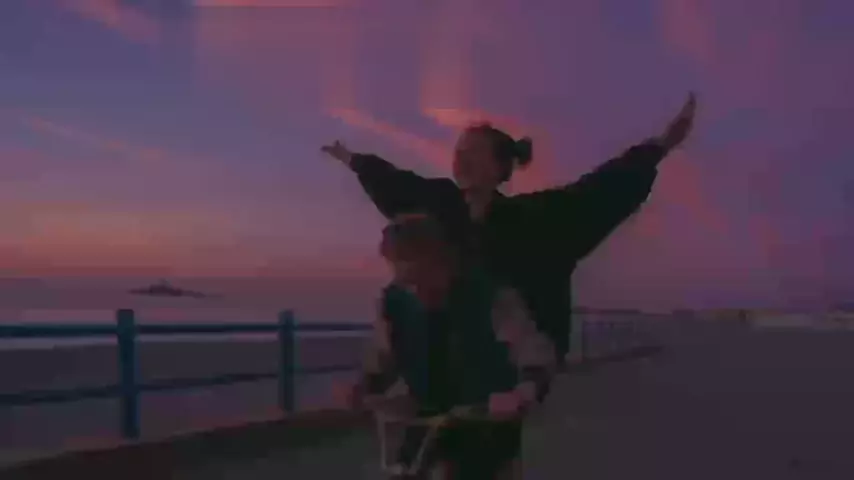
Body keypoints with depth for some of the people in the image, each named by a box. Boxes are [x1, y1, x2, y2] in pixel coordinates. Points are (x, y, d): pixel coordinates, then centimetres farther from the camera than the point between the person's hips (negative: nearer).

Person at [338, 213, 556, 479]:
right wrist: (363, 386, -21)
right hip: (431, 416, 4)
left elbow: (536, 354, -27)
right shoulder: (395, 300, -13)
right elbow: (384, 359, 0)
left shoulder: (490, 295, -24)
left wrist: (521, 394, -47)